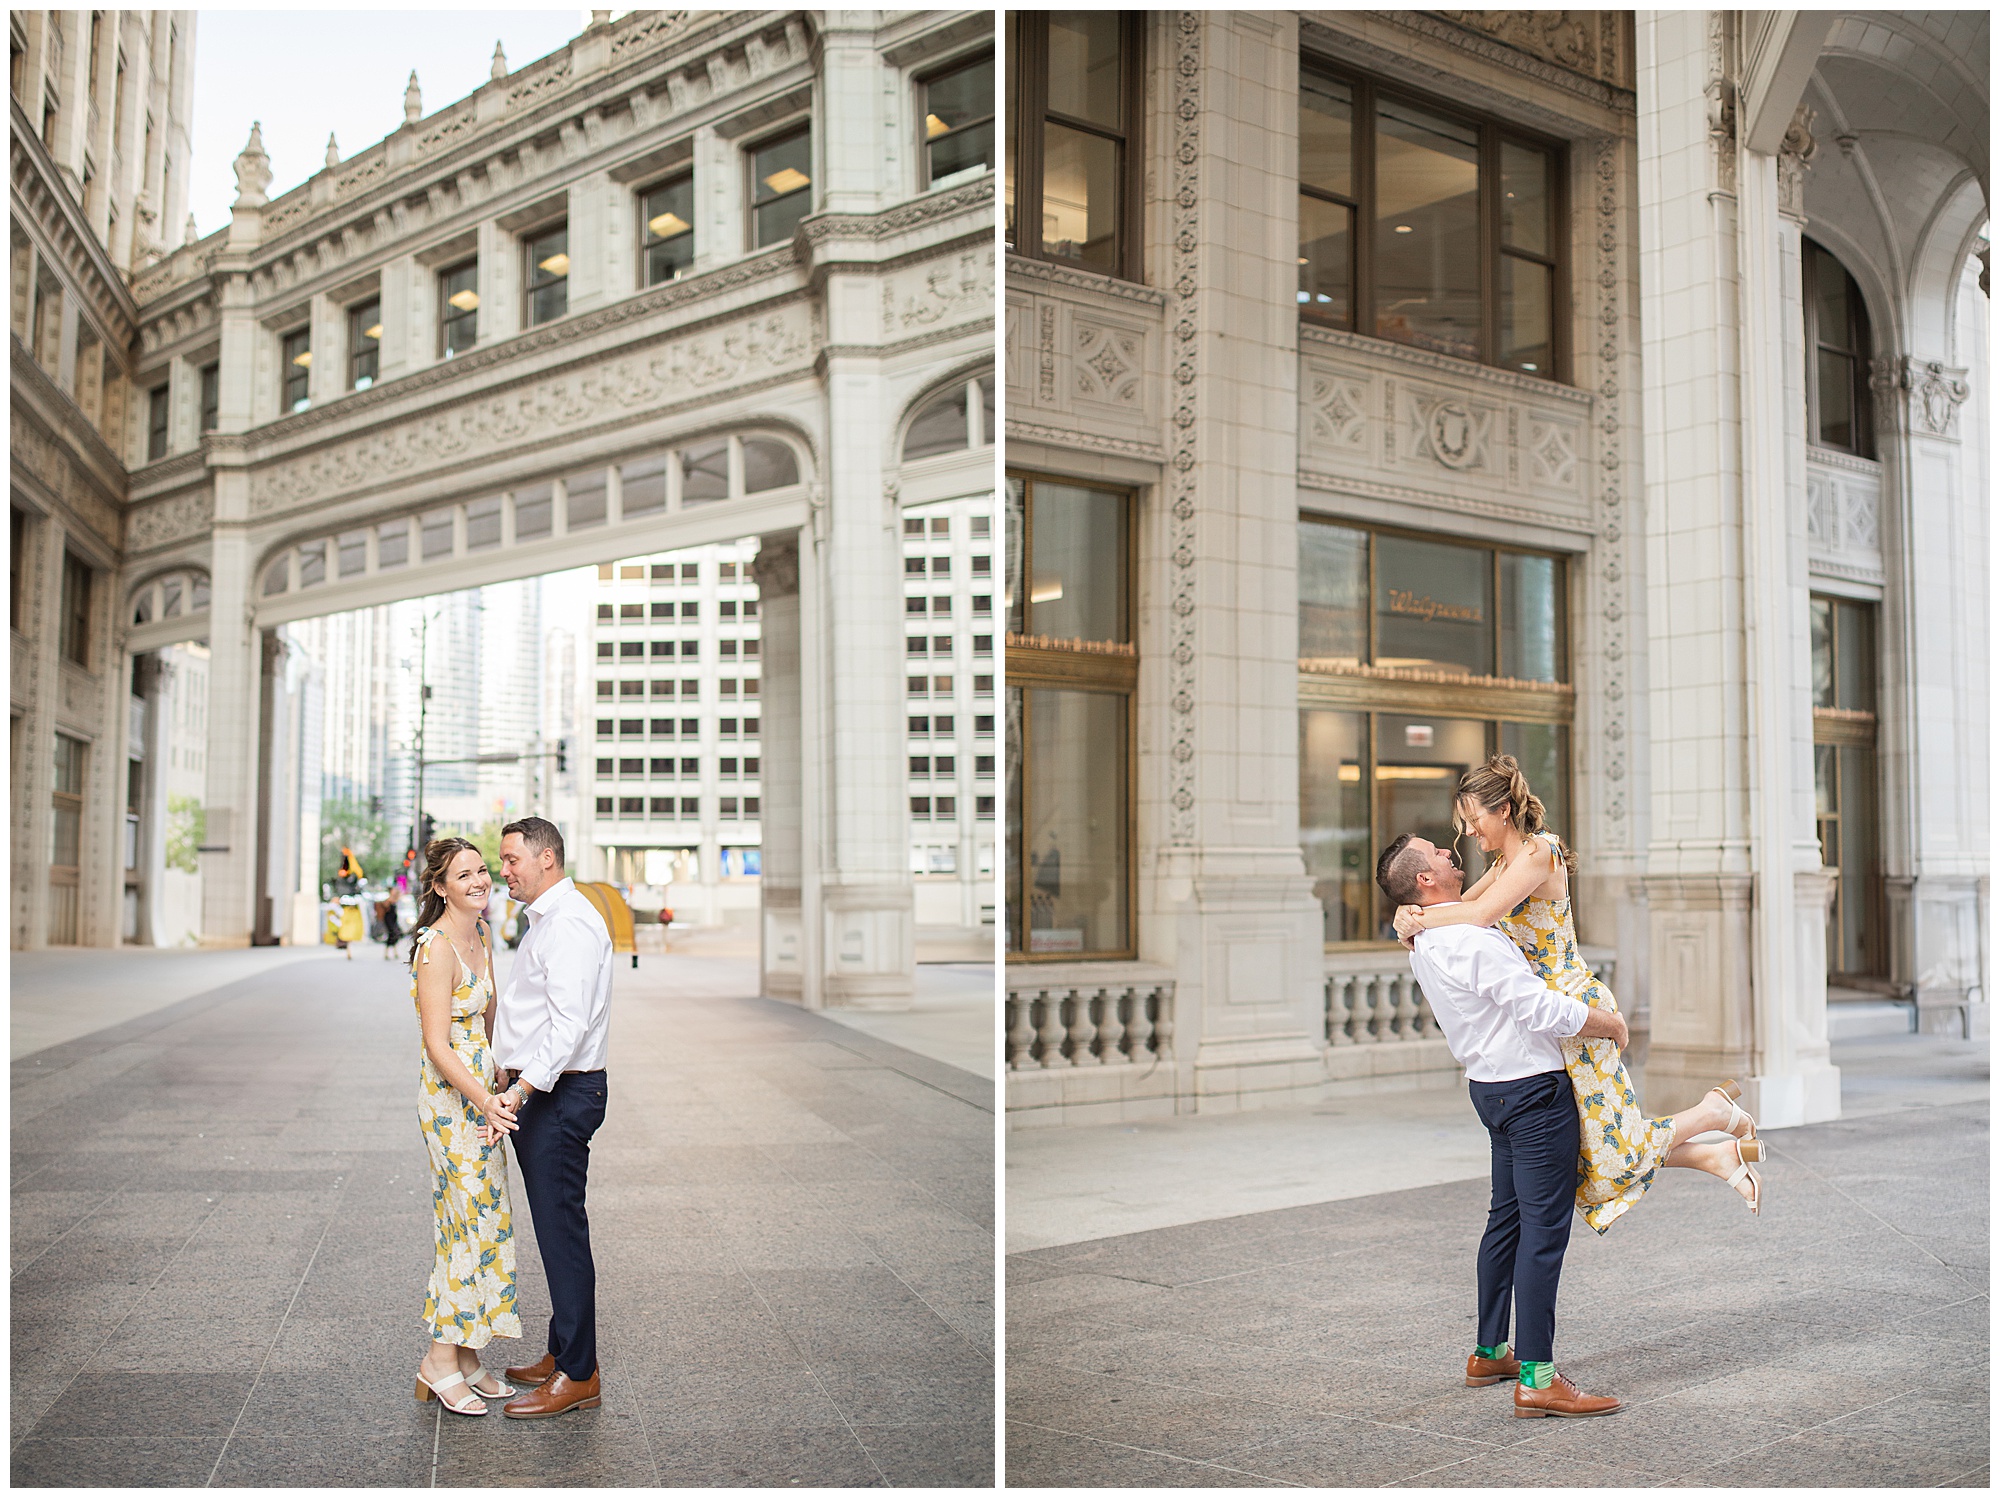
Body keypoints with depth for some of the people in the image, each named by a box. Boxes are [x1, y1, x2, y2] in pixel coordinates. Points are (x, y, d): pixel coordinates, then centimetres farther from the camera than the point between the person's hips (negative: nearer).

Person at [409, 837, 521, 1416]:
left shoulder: (481, 934, 9)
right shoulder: (436, 946, -17)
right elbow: (438, 1045, -20)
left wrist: (501, 1083, 19)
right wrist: (484, 1101, -26)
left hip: (481, 1090, 9)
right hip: (449, 1098, -9)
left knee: (485, 1224, 12)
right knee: (472, 1224, -4)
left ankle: (466, 1356, 21)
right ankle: (441, 1361, 8)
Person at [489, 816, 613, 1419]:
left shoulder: (569, 923, -17)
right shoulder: (544, 919, 17)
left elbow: (569, 1024, -26)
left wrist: (524, 1087, -31)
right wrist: (510, 1079, 22)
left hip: (561, 1096, -11)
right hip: (537, 1091, 11)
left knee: (562, 1233, -6)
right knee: (554, 1229, 15)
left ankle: (578, 1375, 1)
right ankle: (562, 1353, 25)